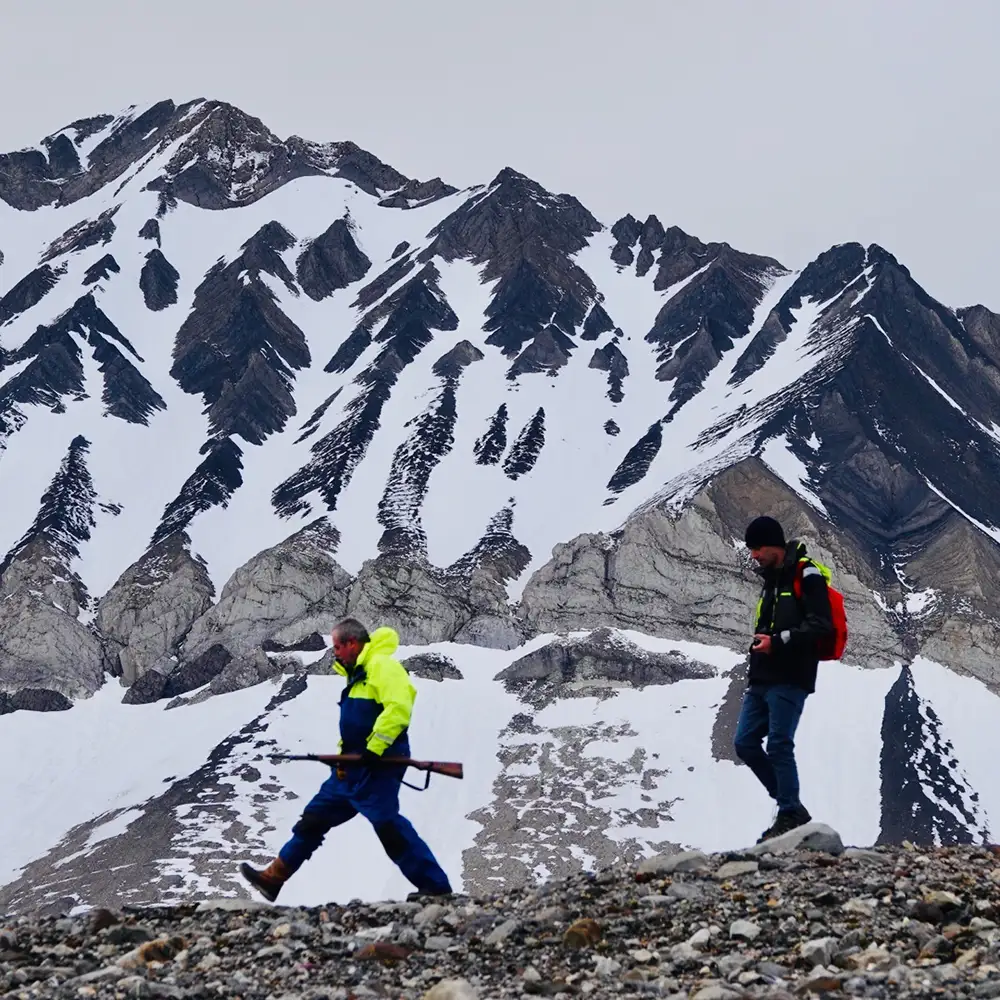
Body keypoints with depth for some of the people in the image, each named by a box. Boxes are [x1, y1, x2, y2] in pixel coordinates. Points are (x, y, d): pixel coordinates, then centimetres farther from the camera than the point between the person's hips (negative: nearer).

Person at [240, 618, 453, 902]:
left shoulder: (383, 666, -12)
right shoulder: (358, 674, 20)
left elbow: (398, 708, -25)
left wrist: (373, 749, -27)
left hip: (377, 766, -10)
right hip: (353, 768, 10)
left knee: (388, 826, -14)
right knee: (314, 817, 13)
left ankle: (436, 888, -8)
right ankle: (273, 879, 20)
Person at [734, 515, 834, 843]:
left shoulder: (806, 576, -8)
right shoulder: (770, 580, 21)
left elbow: (820, 625, -17)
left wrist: (779, 641, -21)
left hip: (790, 680, -9)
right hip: (761, 680, 9)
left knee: (779, 745, -11)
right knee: (746, 743, 5)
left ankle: (789, 816, -2)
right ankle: (791, 806, 14)